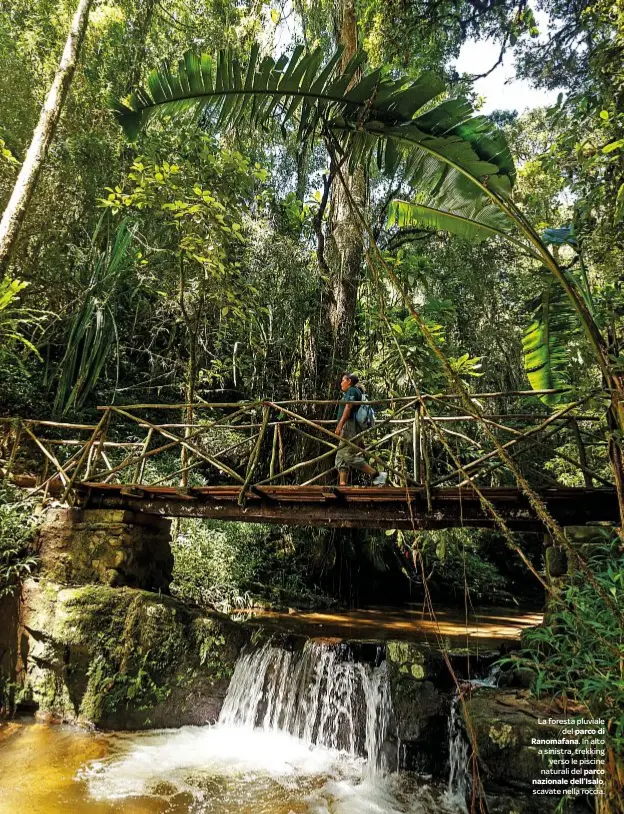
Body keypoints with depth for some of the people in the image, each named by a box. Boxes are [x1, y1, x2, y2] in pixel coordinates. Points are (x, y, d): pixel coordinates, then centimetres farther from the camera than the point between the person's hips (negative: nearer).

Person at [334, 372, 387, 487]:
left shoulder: (351, 390, -3)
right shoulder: (356, 391, 27)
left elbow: (348, 407, -16)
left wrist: (339, 425, -23)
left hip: (349, 425, -11)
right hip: (348, 429, 11)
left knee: (349, 455, -17)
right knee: (341, 457, 6)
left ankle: (377, 475, -15)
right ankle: (342, 484, 0)